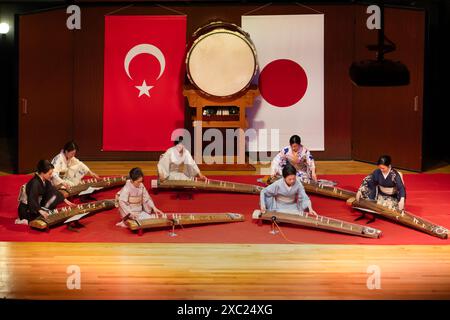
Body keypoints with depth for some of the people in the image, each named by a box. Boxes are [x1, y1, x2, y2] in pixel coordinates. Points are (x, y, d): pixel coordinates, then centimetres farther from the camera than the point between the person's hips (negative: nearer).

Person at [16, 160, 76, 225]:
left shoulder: (45, 180, -2)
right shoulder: (35, 183, -27)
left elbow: (53, 191, 8)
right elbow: (31, 200, -37)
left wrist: (65, 200, 2)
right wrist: (40, 211, -50)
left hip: (37, 205, 9)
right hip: (26, 210, -9)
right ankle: (27, 221, -14)